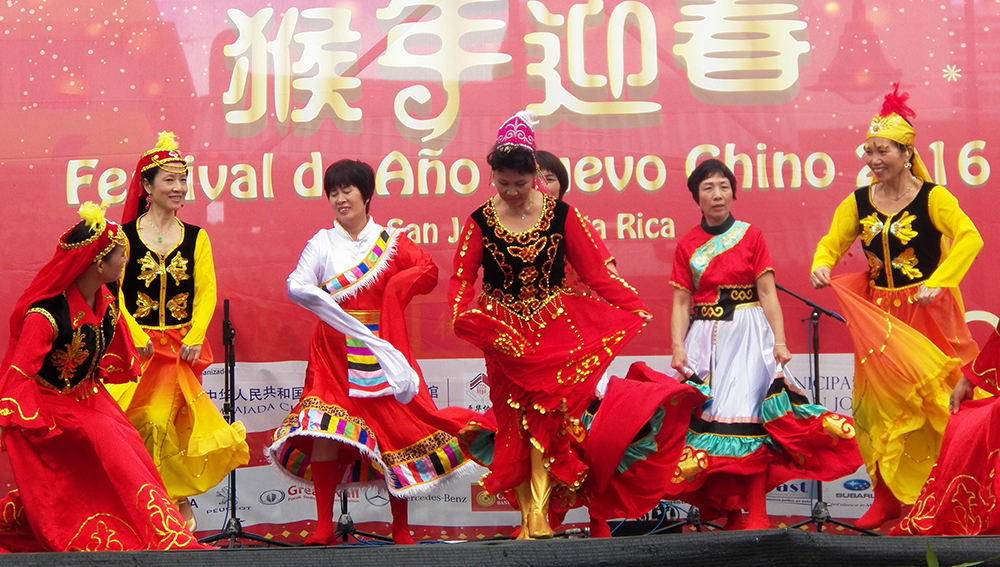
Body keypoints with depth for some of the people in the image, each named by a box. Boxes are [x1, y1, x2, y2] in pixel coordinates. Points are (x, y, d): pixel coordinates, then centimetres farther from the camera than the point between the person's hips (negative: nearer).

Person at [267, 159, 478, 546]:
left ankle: (400, 528, 8)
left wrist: (393, 286, -13)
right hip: (335, 351, 0)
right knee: (325, 433, -9)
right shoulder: (322, 242, 9)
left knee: (395, 430, -1)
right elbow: (295, 285, -5)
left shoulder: (390, 240, 8)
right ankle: (324, 527, -2)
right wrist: (321, 297, -24)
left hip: (382, 351, 0)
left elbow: (428, 271, -4)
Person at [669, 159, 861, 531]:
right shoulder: (687, 245, 10)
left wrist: (779, 341, -11)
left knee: (748, 414, -10)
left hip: (747, 336, -2)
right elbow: (680, 302, 5)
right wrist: (677, 347, -9)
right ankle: (729, 511, 7)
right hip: (704, 338, 2)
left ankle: (755, 513, -8)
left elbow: (767, 294, 0)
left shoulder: (751, 235, 6)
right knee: (708, 414, -4)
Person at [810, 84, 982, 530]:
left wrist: (938, 282, -26)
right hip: (877, 316, 4)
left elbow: (969, 238, -17)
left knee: (929, 403, -3)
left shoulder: (932, 197, -7)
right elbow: (831, 243, 6)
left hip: (926, 313, -4)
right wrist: (821, 266, -17)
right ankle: (887, 497, 13)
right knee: (880, 403, 4)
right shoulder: (857, 203, 6)